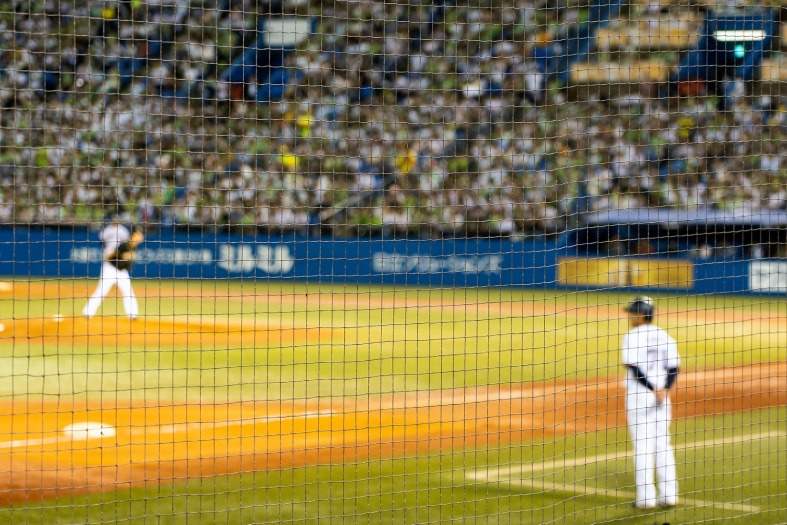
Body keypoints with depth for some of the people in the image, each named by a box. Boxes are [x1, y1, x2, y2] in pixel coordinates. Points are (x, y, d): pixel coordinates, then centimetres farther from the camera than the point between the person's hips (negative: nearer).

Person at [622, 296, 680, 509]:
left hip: (639, 395, -5)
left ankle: (646, 497, -2)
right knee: (663, 443, 12)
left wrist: (654, 389, -18)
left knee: (642, 445, -2)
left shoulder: (632, 337, -9)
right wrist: (663, 390, -7)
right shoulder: (665, 336, 8)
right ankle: (669, 495, 11)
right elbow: (673, 368, 3)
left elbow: (634, 368, -18)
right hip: (662, 397, 5)